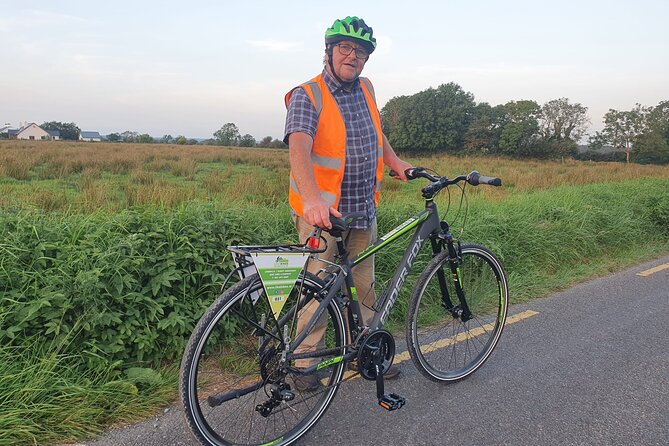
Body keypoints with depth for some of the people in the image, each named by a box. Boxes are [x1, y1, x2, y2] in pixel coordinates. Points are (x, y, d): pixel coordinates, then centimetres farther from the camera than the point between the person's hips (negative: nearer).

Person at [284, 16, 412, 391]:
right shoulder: (307, 96, -9)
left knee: (364, 285, 15)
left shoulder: (366, 89, 12)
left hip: (364, 209, 7)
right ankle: (306, 363, 17)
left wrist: (396, 163, 18)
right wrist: (312, 199, -41)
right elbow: (299, 148, -26)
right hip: (322, 212, -6)